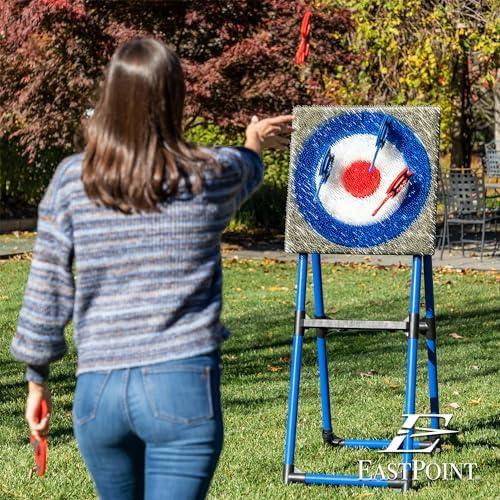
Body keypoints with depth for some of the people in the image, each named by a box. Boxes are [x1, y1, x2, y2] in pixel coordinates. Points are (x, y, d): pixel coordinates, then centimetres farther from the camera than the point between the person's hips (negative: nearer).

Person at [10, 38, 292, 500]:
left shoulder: (71, 180, -1)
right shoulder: (212, 175, -3)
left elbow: (45, 291, 2)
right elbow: (246, 174, 23)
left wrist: (37, 380, 14)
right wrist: (254, 146, 47)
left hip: (97, 391, 3)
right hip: (183, 387, -3)